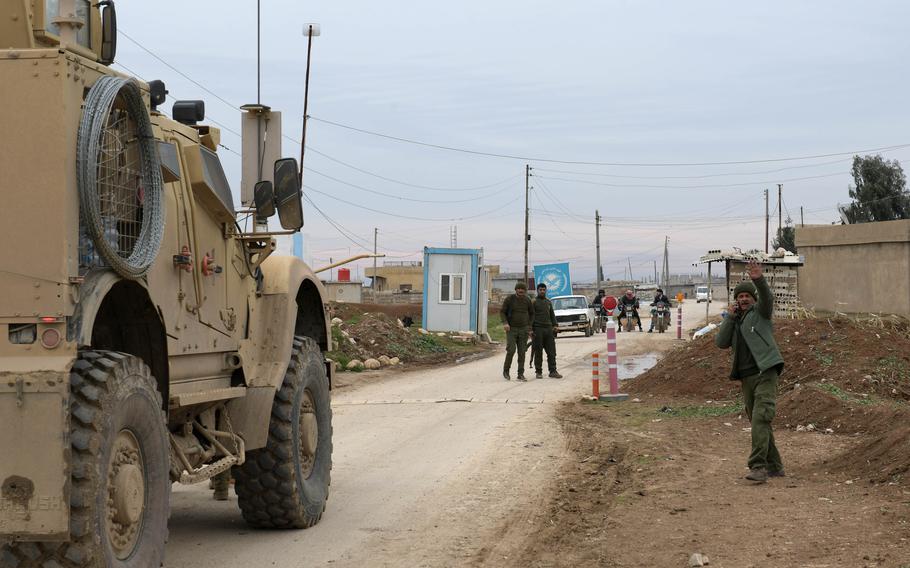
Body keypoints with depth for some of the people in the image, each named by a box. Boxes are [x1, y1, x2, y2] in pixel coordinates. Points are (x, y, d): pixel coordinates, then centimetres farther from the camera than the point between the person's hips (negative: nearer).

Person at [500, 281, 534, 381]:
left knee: (522, 352, -1)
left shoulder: (527, 300, 0)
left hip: (523, 330, 2)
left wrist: (529, 326, 4)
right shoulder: (509, 299, -8)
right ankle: (506, 370, 5)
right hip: (511, 329, -2)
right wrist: (505, 323, -19)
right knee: (511, 350, -15)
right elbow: (502, 312, -3)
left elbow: (531, 313, 14)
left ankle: (521, 374, 4)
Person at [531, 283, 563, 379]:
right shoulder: (534, 302, 2)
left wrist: (554, 325, 10)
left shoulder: (549, 302, 19)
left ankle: (553, 371, 2)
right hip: (538, 329, -5)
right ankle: (538, 372, 5)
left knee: (552, 351, 0)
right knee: (538, 352, -1)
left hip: (548, 329, 5)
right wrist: (530, 329, -11)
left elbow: (552, 315, 24)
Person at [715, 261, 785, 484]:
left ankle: (758, 467, -27)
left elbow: (767, 298, -17)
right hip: (746, 378, 7)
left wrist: (759, 279, -35)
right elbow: (721, 342, 6)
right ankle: (774, 467, 20)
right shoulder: (734, 322, 20)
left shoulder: (760, 312, 5)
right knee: (758, 423, 11)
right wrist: (730, 316, 0)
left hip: (765, 373, -7)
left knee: (761, 419, -19)